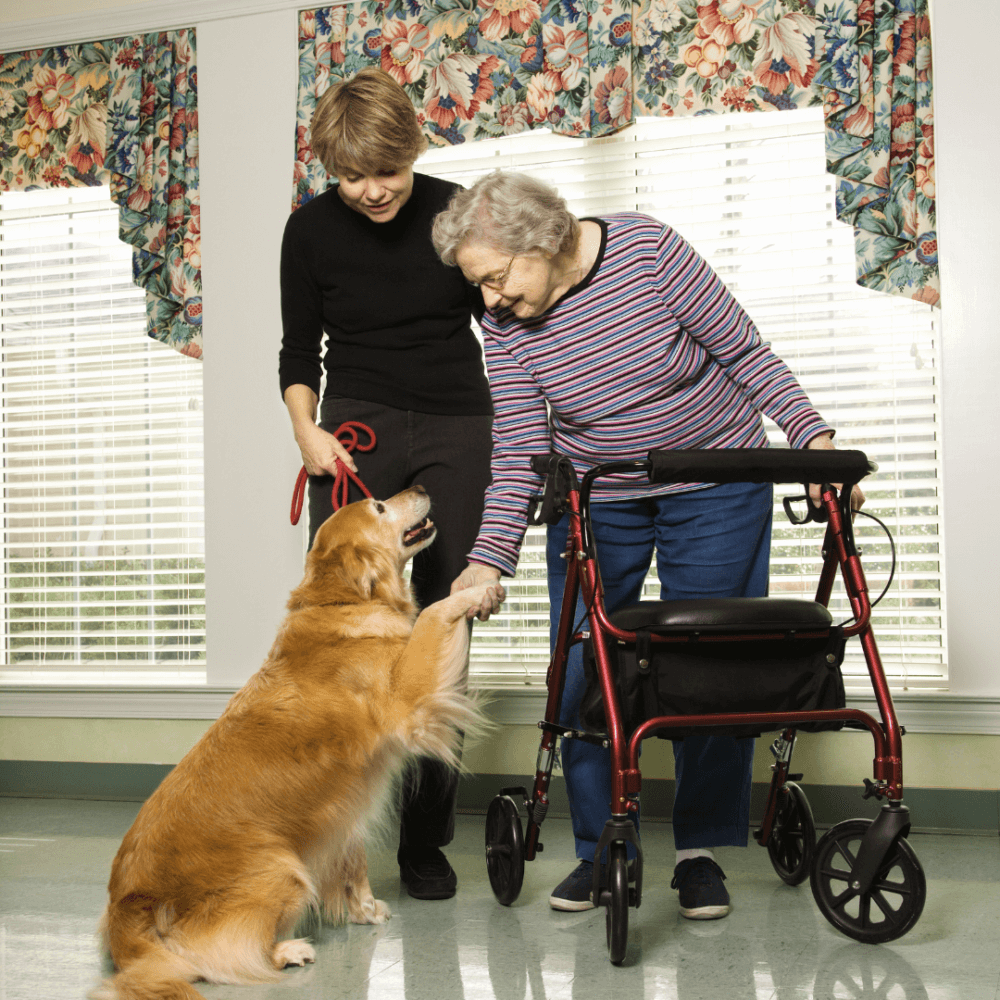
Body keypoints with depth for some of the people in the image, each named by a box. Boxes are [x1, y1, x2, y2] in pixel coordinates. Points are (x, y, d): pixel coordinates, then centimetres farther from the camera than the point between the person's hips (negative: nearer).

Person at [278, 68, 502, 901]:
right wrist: (306, 427, -11)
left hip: (456, 428, 0)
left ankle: (425, 840, 8)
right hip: (356, 428, 0)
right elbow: (299, 350, 7)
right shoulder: (312, 229, -2)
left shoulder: (455, 213, -4)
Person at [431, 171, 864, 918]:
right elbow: (518, 450, -10)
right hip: (595, 500, 3)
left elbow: (744, 352, -11)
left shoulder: (649, 250, -19)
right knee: (581, 674, -2)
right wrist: (489, 558, -20)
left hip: (714, 487, -2)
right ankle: (600, 849, 13)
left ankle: (701, 851, 11)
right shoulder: (506, 325, -10)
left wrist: (813, 435, -17)